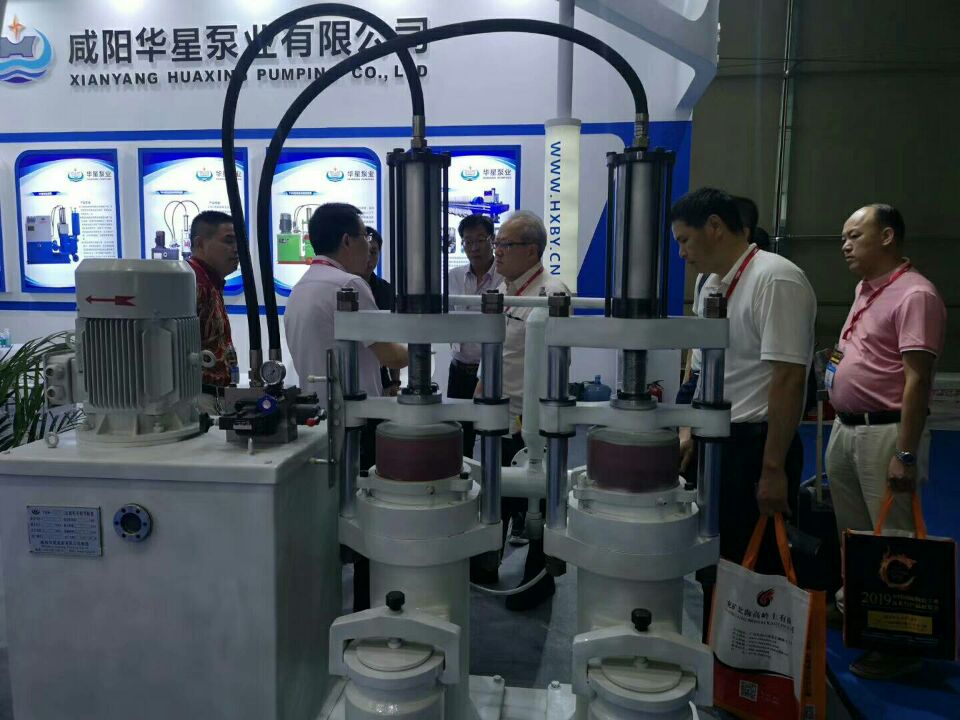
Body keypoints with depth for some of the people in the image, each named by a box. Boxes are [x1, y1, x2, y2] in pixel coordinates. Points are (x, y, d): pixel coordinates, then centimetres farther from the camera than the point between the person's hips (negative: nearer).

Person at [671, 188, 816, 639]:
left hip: (754, 445, -9)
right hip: (715, 443, 9)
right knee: (712, 567, 17)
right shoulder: (713, 285, 12)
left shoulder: (775, 280, -15)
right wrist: (690, 434, 16)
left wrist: (773, 469, -21)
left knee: (753, 571, 3)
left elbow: (788, 379, -20)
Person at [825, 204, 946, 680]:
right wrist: (838, 363, 9)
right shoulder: (865, 290, 14)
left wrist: (905, 454, -22)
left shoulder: (914, 296, -15)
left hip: (885, 432, -9)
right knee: (851, 530, 20)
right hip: (846, 427, 9)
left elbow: (918, 380, -20)